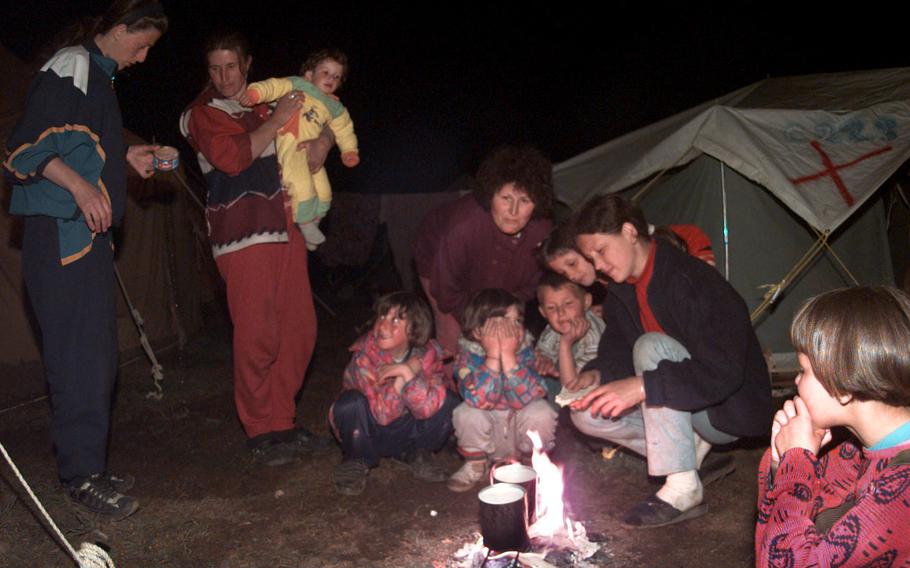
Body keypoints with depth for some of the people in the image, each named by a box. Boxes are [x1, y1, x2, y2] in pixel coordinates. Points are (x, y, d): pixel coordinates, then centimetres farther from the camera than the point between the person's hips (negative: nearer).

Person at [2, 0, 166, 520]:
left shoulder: (98, 74, 22)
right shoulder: (71, 68, -8)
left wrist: (125, 156, 18)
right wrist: (78, 185, -25)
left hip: (87, 232, 10)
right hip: (62, 233, -10)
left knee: (96, 355, 11)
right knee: (80, 355, -8)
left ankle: (89, 466, 20)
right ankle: (82, 475, 0)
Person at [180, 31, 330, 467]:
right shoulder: (203, 113, 5)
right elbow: (232, 157, -13)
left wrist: (321, 143, 5)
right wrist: (276, 120, -7)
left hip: (284, 226, 6)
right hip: (243, 233, -6)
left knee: (299, 328, 4)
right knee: (257, 336, -9)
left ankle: (281, 422, 17)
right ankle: (260, 432, 4)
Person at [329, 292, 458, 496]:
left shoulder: (427, 354, -16)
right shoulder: (364, 354, -23)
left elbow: (427, 409, -27)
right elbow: (382, 413, -28)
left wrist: (407, 372, -39)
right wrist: (406, 374, -35)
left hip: (408, 432, 2)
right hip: (370, 431, -2)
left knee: (448, 401, -23)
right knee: (350, 403, -34)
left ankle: (417, 454, 5)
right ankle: (356, 460, -3)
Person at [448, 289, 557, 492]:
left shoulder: (526, 349, -16)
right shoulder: (467, 354, -19)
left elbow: (525, 399, -30)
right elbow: (479, 401, -34)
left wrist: (508, 355, -37)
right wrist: (493, 356, -39)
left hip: (520, 429, 1)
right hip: (487, 437, -1)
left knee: (542, 413, -27)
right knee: (466, 413, -28)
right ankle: (476, 464, 1)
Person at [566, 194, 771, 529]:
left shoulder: (693, 281, -25)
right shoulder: (620, 292, 1)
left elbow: (724, 371, -32)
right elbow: (617, 351, 8)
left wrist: (642, 386, -38)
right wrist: (596, 374, -15)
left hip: (730, 410, -8)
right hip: (679, 410, 8)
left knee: (652, 346, -32)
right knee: (586, 414, -8)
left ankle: (683, 488, -27)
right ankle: (693, 452, 1)